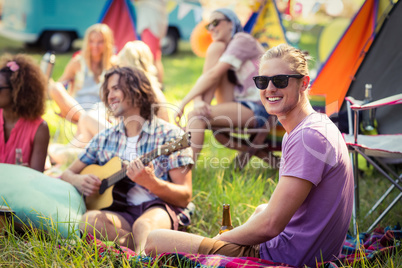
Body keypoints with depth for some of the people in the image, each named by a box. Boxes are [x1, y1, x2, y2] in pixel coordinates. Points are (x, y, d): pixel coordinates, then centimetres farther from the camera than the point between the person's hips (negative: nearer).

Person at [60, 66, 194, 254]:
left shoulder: (169, 135, 1)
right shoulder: (105, 138, 17)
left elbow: (185, 198, -3)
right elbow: (67, 174, 23)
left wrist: (150, 182, -22)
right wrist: (79, 181, -2)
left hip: (159, 208, -4)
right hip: (121, 213, 4)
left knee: (144, 224, -40)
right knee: (89, 220, -30)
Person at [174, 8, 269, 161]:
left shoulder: (242, 40, -5)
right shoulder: (221, 47, 20)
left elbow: (213, 75, -15)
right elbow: (202, 82, 4)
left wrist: (183, 103, -16)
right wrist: (198, 101, -19)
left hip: (257, 108, -7)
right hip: (238, 105, 7)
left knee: (196, 116, -27)